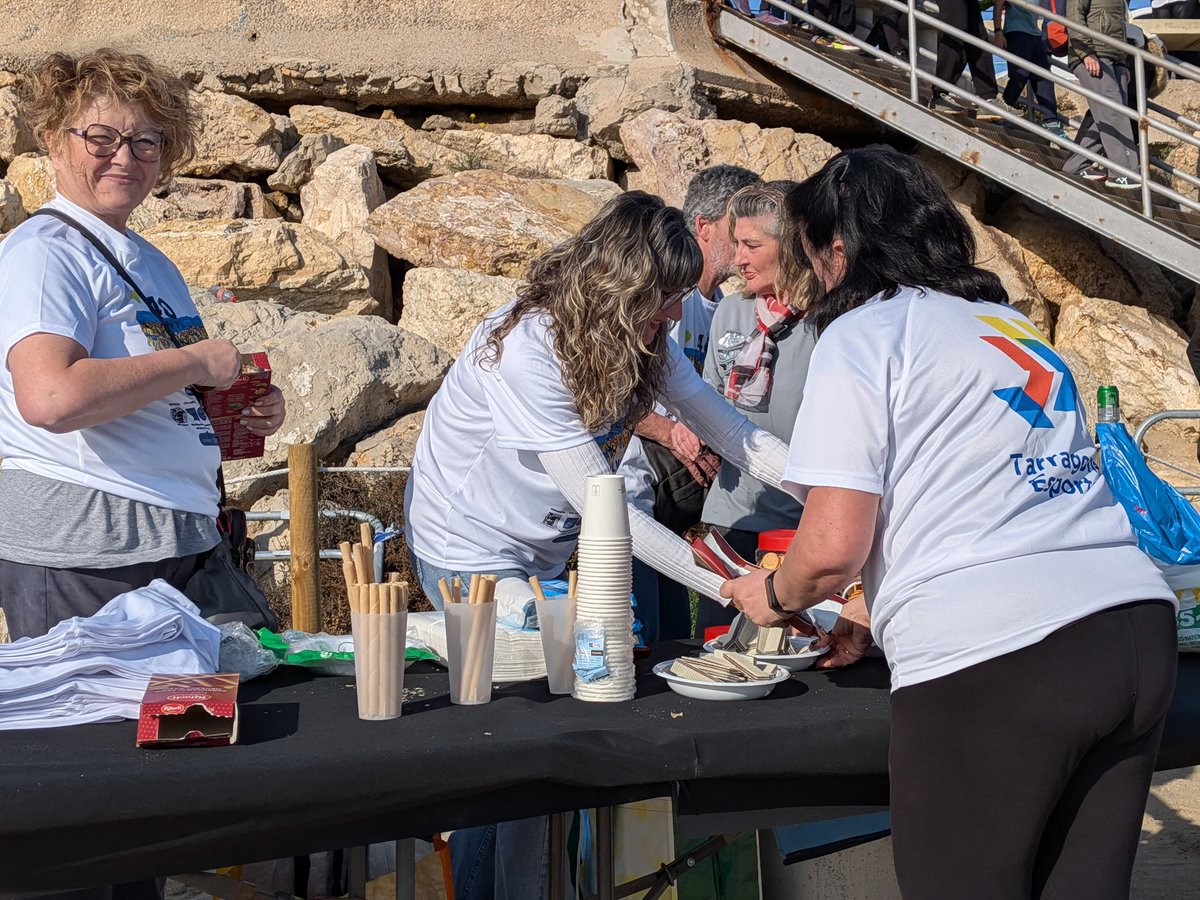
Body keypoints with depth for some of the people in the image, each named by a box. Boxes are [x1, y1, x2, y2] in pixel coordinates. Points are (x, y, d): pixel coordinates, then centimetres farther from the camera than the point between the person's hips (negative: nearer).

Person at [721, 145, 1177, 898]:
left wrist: (777, 596, 13)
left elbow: (833, 546, -8)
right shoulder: (1014, 325, 23)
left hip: (990, 660, -7)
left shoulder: (861, 334, 0)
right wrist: (881, 621, 36)